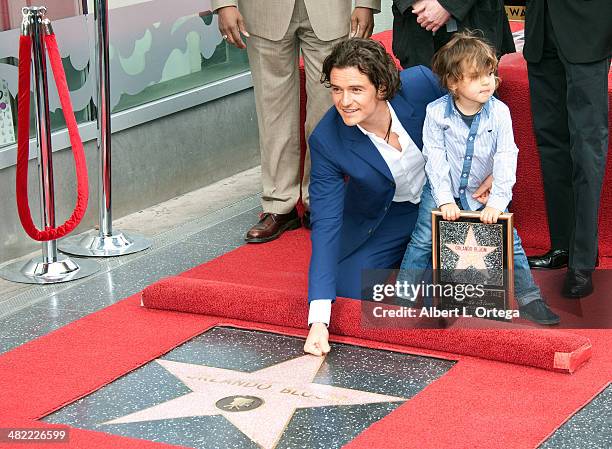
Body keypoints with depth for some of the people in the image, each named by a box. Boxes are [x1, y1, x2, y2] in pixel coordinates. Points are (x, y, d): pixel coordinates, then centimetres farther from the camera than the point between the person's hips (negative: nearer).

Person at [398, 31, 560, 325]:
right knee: (423, 239, -8)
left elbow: (506, 161, -15)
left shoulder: (499, 113, -15)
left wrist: (496, 202, -21)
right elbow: (435, 160, -13)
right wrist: (445, 199, -19)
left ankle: (530, 300, 8)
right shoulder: (436, 113, -16)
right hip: (443, 190, -1)